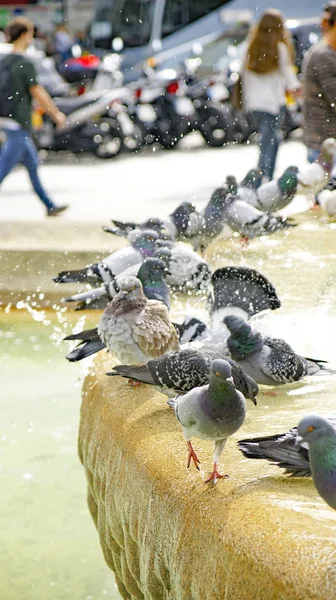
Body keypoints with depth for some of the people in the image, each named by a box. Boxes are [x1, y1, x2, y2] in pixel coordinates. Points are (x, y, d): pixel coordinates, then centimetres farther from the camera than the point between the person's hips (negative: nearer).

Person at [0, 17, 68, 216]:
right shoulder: (25, 64, -17)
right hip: (20, 125, -9)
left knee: (33, 164, 18)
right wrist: (57, 114, -1)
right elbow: (39, 94, -14)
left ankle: (50, 206, 28)